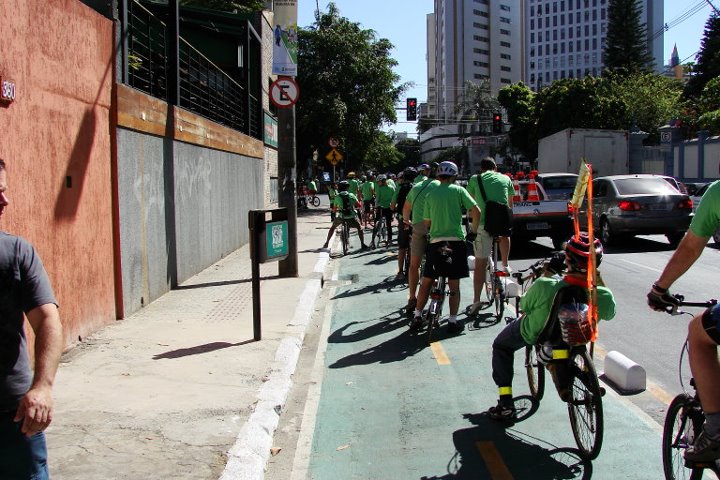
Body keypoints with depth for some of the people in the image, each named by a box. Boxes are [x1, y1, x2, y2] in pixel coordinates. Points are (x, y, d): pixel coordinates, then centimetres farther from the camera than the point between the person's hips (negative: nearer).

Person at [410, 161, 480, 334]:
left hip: (435, 242, 2)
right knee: (454, 285, 4)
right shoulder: (459, 190, 2)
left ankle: (417, 316, 13)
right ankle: (453, 321, 4)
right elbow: (476, 211, -6)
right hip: (456, 241, -2)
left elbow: (426, 222, 10)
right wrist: (474, 230, 8)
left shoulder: (430, 194, 8)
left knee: (426, 281, 12)